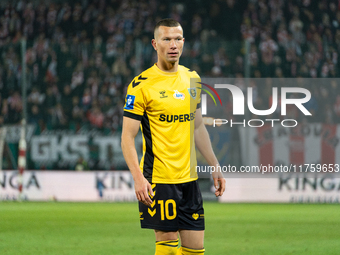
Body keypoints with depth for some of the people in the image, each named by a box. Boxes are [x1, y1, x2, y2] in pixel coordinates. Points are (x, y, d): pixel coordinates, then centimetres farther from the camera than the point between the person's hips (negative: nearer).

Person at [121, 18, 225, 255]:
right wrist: (138, 177, -21)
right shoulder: (142, 84, -8)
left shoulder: (192, 79, 11)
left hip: (189, 178, 6)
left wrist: (215, 167, 17)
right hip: (158, 180, -6)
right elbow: (128, 136, -10)